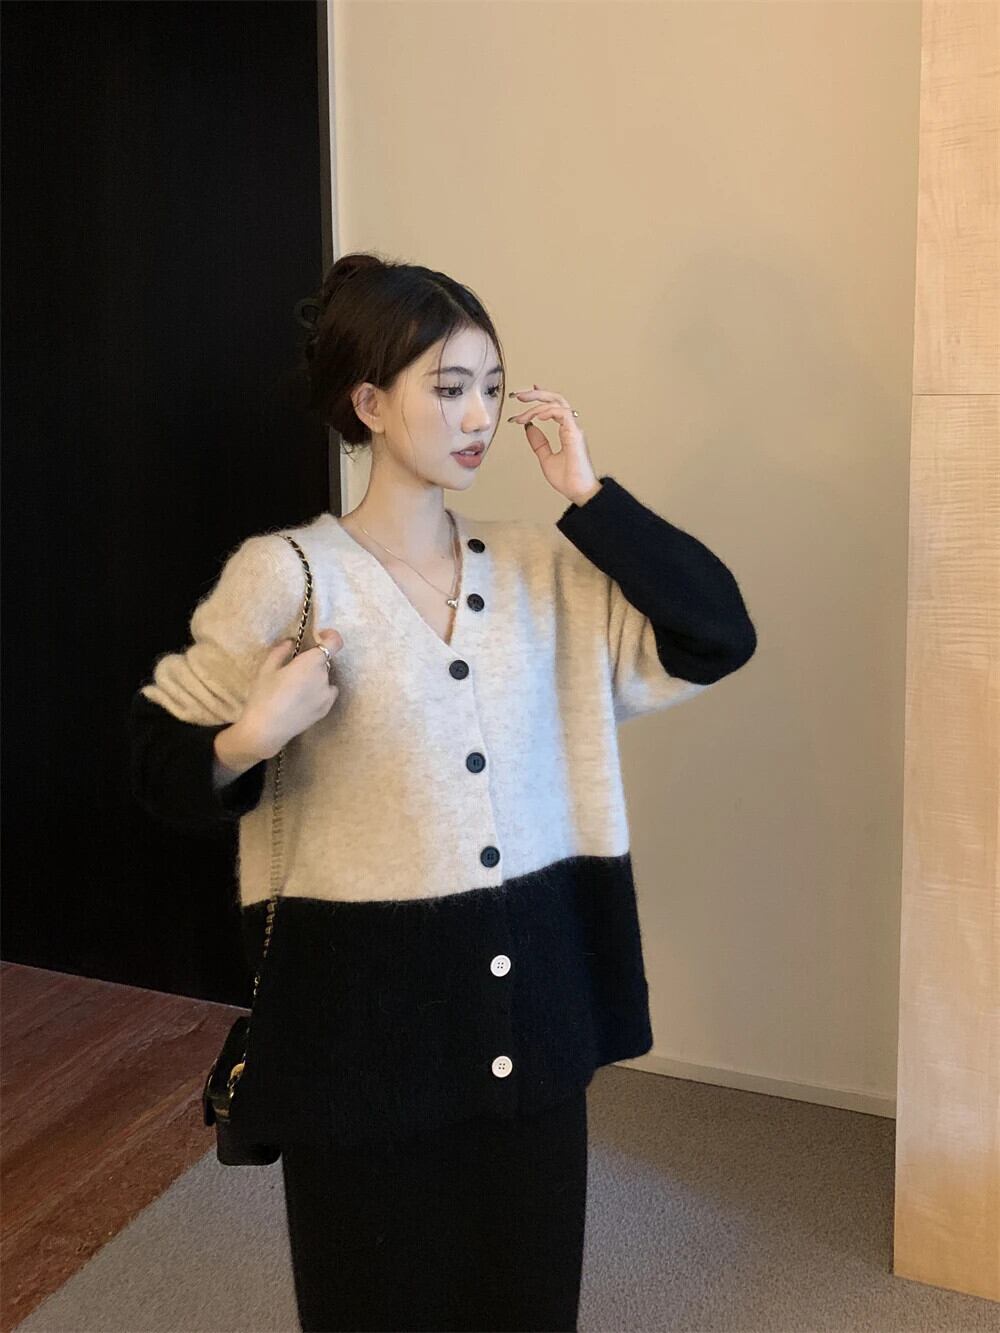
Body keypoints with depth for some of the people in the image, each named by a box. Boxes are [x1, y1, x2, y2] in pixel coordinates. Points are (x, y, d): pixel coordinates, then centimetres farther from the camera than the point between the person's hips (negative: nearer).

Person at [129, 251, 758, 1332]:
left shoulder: (542, 569, 3)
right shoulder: (284, 574, -10)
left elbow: (718, 638, -5)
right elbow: (157, 760, -4)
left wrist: (588, 494, -9)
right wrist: (248, 742, -26)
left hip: (532, 998, 4)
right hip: (363, 1004, -3)